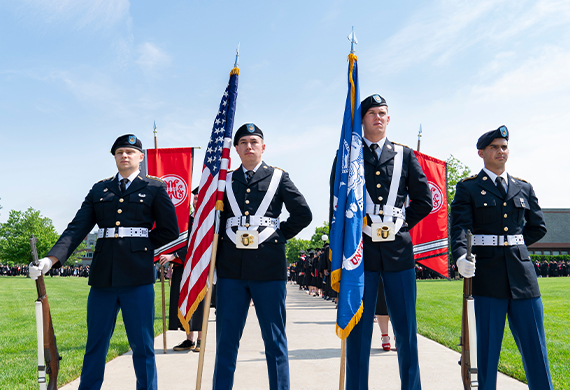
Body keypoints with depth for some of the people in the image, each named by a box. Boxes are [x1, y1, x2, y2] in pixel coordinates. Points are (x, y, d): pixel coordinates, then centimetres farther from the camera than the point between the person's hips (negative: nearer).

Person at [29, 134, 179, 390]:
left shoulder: (155, 188, 6)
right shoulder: (99, 189, 14)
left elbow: (170, 230, 4)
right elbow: (77, 228, 3)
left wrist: (140, 246, 4)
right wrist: (52, 259, -10)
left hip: (137, 275, -3)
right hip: (103, 275, 3)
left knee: (142, 345, 4)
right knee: (95, 343, 11)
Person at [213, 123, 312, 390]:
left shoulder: (279, 178, 9)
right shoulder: (226, 180, 14)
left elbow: (303, 214, 5)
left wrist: (280, 235, 1)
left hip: (269, 267, -2)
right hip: (231, 267, 2)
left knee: (274, 339, 5)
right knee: (226, 339, 6)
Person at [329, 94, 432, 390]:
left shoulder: (405, 155, 12)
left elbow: (424, 200, 13)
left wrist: (400, 224, 2)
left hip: (398, 250, 2)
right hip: (360, 249, -1)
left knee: (406, 328, 7)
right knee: (358, 330, 3)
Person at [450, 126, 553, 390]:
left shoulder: (524, 188, 15)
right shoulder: (468, 188, 4)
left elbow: (538, 227, 22)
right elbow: (459, 227, -10)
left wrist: (513, 244, 11)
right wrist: (460, 257, -27)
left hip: (522, 272, 3)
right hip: (488, 275, -3)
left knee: (534, 346, 6)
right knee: (488, 346, 2)